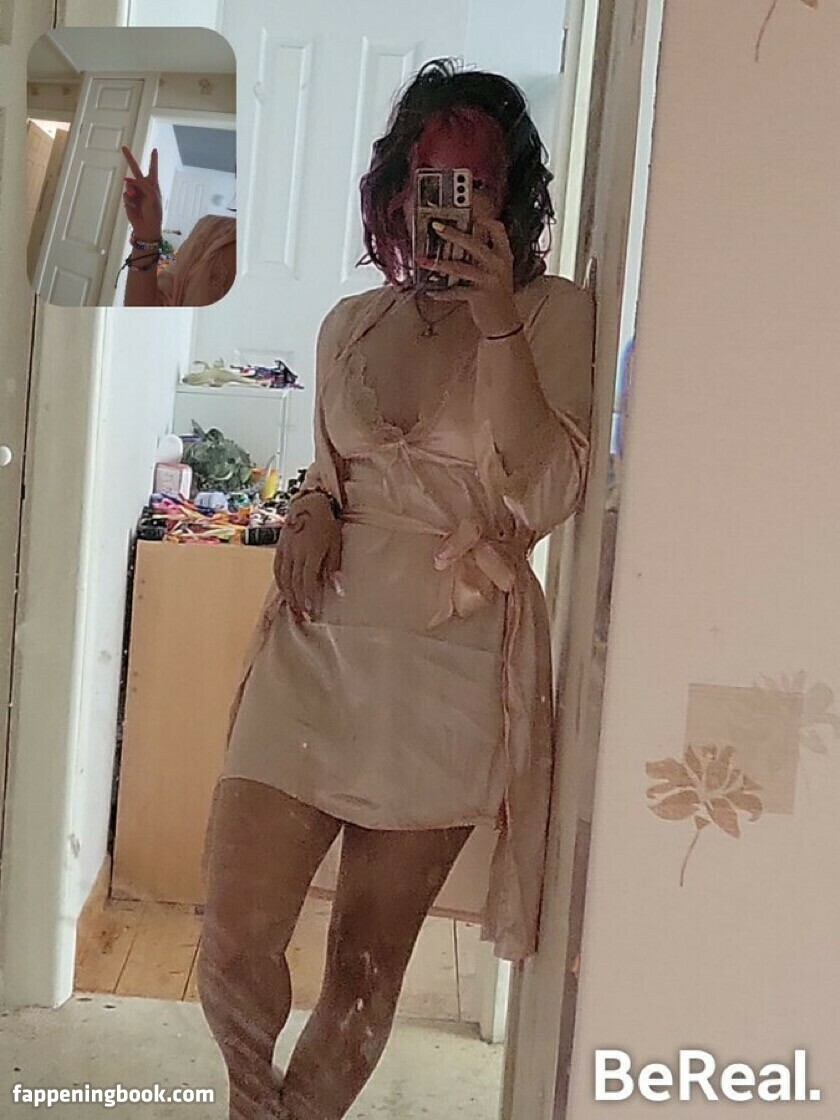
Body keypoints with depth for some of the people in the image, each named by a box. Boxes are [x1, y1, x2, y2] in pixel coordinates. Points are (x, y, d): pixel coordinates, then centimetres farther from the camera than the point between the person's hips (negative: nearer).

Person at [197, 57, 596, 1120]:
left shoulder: (556, 313, 2)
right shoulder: (352, 323, 13)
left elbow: (544, 495, -11)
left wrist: (495, 321, -16)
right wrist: (310, 508, 2)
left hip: (452, 662, -2)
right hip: (319, 642, 3)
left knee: (369, 958, 8)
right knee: (234, 940, -1)